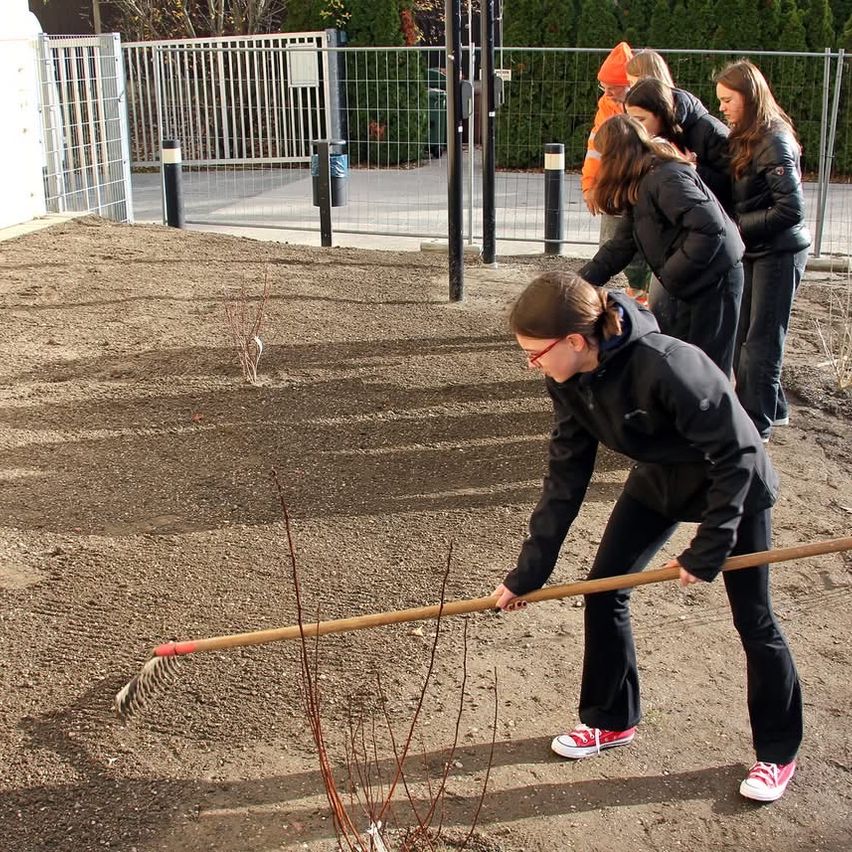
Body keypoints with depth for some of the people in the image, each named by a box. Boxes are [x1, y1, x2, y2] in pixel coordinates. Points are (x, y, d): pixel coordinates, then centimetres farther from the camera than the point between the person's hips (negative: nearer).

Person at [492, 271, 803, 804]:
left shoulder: (666, 366, -39)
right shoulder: (571, 380, -17)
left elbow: (738, 454, -29)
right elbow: (566, 476, -10)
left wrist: (706, 551, -25)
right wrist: (529, 571, -10)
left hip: (736, 486, -6)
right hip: (658, 482, 6)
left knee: (753, 619, 3)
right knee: (603, 590, 4)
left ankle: (779, 751, 25)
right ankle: (613, 720, 24)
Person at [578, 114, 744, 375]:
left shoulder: (665, 178, -22)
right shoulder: (639, 186, 9)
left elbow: (711, 229, -30)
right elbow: (621, 245, 11)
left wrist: (671, 275, -22)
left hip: (715, 279, -10)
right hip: (692, 284, 10)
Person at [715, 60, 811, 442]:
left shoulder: (773, 142, -19)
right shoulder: (745, 138, 9)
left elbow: (792, 208, -22)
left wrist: (737, 226, -18)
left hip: (779, 253, -9)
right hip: (753, 252, 9)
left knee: (761, 340, -2)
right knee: (742, 336, 14)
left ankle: (755, 425, 8)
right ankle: (772, 408, 29)